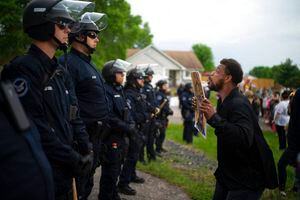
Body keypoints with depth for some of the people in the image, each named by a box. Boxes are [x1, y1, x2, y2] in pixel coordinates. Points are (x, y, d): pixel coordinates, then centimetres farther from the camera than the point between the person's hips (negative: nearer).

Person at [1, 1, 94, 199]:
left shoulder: (61, 72, 12)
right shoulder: (22, 69, -16)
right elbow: (34, 128, -23)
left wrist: (86, 151, -1)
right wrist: (74, 159, -17)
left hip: (65, 168, 8)